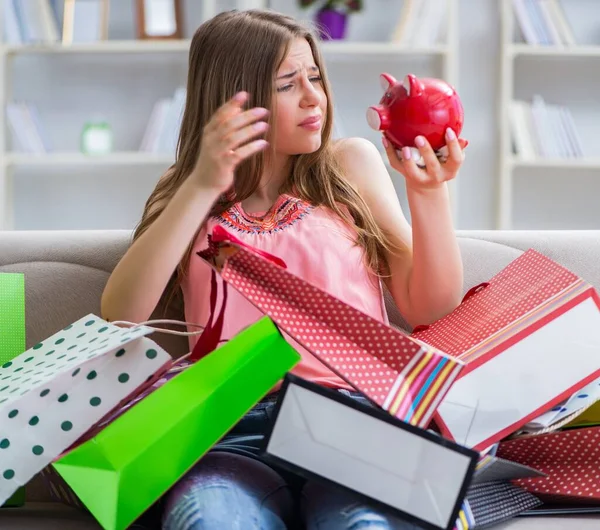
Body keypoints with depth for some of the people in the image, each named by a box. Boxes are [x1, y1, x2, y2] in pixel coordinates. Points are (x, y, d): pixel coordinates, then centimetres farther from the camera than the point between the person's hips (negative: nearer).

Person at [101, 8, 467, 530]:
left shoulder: (351, 165, 15)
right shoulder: (185, 193, 16)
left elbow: (431, 311, 9)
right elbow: (118, 317, -2)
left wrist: (429, 193, -6)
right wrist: (202, 188, -9)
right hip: (235, 433, 1)